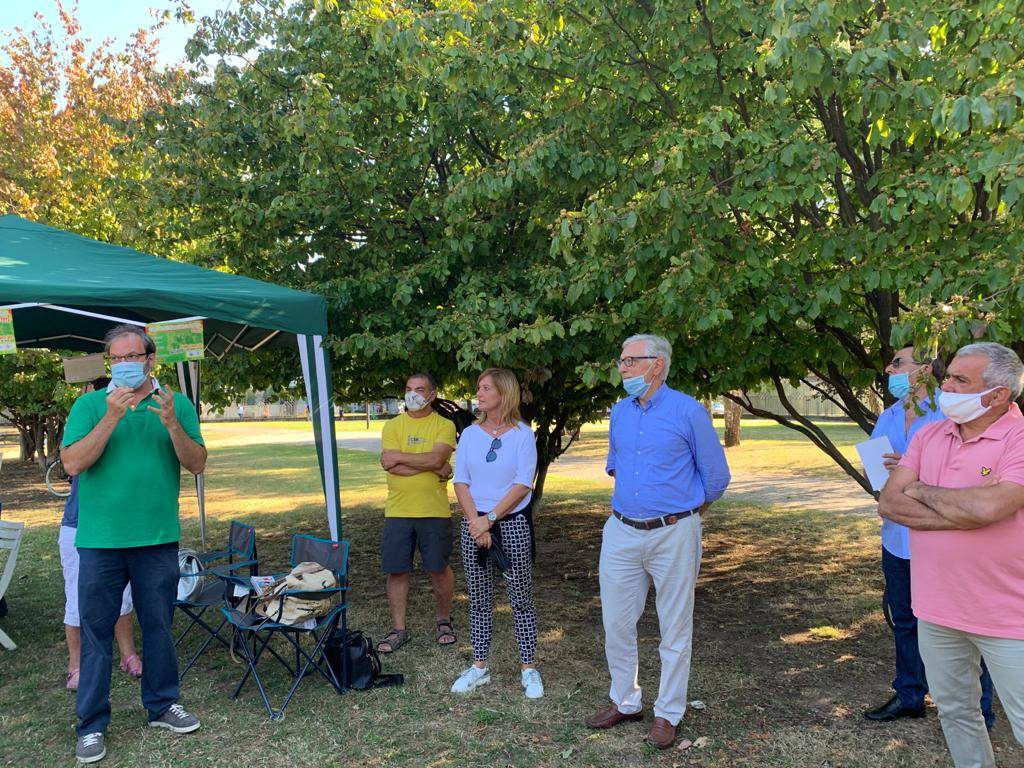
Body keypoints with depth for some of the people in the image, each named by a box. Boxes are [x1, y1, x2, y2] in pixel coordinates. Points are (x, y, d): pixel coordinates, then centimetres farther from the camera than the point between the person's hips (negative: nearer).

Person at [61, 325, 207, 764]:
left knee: (158, 626, 13)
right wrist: (111, 418, -19)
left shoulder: (177, 405, 4)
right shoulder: (90, 405, 1)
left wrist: (172, 424, -19)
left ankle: (162, 705, 29)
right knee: (95, 632, 5)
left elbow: (197, 465, -3)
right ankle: (91, 724, 17)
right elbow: (73, 464, -10)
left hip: (158, 538, 1)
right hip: (100, 539, -1)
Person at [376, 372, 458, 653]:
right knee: (396, 570, 5)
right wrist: (433, 466, -13)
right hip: (397, 512, 2)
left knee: (439, 569, 8)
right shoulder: (393, 426, 6)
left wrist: (398, 456, -11)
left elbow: (437, 458, -17)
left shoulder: (444, 426, 0)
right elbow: (390, 465, -10)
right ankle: (398, 629, 19)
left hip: (434, 512, -2)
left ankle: (444, 621, 28)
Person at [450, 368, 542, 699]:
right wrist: (475, 522, -12)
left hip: (513, 524, -3)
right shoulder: (470, 434, 6)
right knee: (479, 599, 9)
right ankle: (479, 666, 20)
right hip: (474, 525, 3)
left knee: (521, 599, 3)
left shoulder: (522, 434, -4)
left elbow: (523, 485, -11)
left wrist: (489, 519, -16)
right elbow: (461, 482, 1)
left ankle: (528, 668, 14)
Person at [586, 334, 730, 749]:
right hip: (621, 532, 5)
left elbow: (715, 475, -1)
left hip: (673, 534, -5)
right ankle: (625, 702, 28)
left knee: (675, 629, 6)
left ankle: (668, 714, 20)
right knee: (616, 622, 11)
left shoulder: (688, 411, -9)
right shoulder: (619, 412, 7)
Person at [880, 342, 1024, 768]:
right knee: (954, 712, 19)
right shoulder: (929, 435, 4)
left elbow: (987, 507, -30)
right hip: (936, 609, 6)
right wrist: (964, 509, -18)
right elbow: (889, 502, -5)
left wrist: (922, 491, -12)